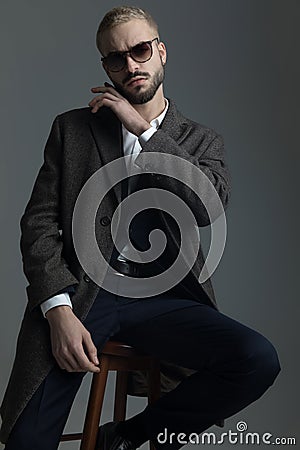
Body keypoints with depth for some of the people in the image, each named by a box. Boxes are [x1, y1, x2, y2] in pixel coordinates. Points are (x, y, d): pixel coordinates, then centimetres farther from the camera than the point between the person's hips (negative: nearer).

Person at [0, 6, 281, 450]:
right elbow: (39, 223, 4)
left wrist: (144, 129, -6)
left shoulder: (201, 141, 14)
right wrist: (59, 310, -12)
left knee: (259, 359, -24)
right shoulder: (72, 128, 12)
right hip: (79, 293, -1)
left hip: (161, 299, 2)